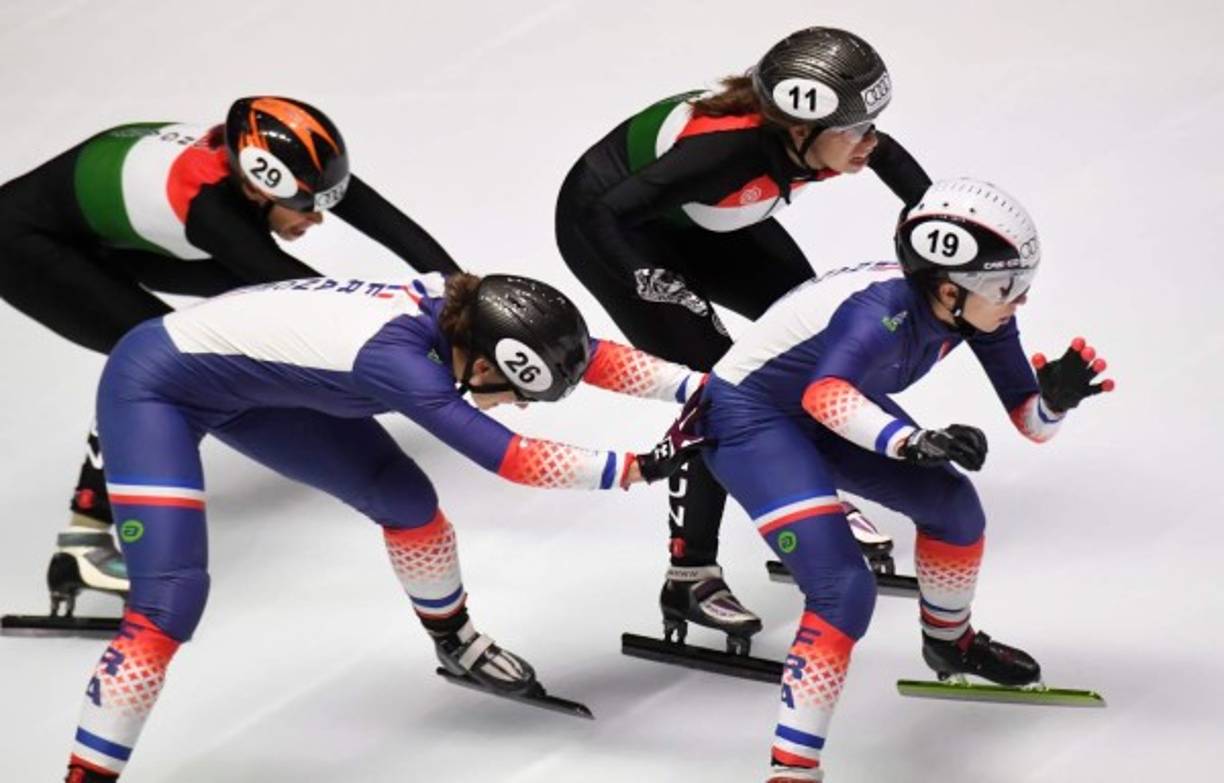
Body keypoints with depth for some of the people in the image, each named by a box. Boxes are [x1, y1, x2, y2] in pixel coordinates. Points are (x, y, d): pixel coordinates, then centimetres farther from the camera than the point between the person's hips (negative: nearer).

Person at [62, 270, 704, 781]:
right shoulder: (392, 355, -37)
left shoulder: (461, 305, -16)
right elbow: (511, 460, -34)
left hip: (255, 377, 8)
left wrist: (700, 388, -11)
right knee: (170, 600, -20)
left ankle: (453, 638, 33)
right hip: (154, 384, -8)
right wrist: (632, 468, -27)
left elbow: (590, 355, -7)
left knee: (405, 499, 8)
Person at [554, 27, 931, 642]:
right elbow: (607, 215, -37)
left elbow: (885, 154, 5)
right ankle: (689, 578, -7)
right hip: (604, 223, -7)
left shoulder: (813, 140, -20)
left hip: (691, 217, 8)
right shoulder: (732, 149, -41)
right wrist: (663, 290, -35)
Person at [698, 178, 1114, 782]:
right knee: (844, 590, -21)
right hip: (748, 415, -9)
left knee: (952, 504, 16)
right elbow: (825, 393, -52)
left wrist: (1056, 398, -28)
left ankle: (950, 642, 44)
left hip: (823, 407, 9)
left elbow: (1030, 422, -7)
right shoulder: (887, 308, -34)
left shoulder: (976, 310, -11)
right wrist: (913, 440, -62)